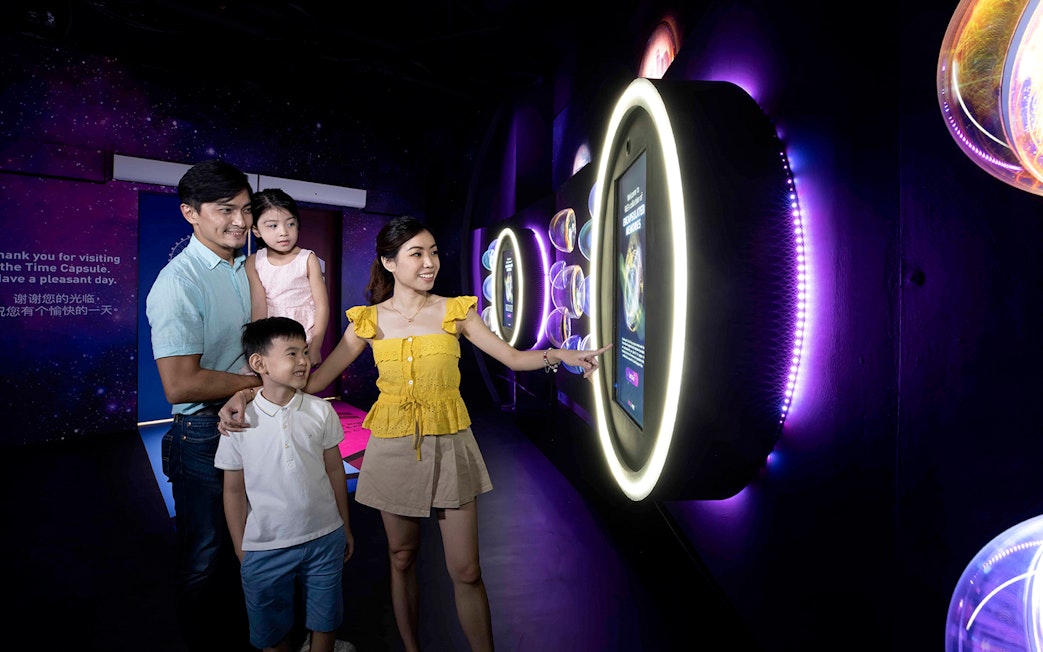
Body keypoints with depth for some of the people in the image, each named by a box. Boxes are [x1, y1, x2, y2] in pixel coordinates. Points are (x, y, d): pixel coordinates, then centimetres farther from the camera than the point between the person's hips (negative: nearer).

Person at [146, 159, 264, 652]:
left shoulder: (248, 269, 6)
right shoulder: (179, 282, -19)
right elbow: (180, 385, -26)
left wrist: (243, 396, -11)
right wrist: (258, 380, -15)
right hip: (203, 437, -7)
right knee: (207, 560, 11)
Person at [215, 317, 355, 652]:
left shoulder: (320, 411, -5)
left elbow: (335, 471, 3)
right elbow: (234, 490, -1)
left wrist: (345, 527, 8)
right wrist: (241, 550, 2)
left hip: (325, 539, 1)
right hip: (265, 548, -1)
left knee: (324, 623, 16)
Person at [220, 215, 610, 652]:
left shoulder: (455, 311, -2)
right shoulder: (369, 320, -1)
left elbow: (512, 357, -2)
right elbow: (315, 379, -1)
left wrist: (557, 355, -20)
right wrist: (248, 391, -13)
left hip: (449, 447, -1)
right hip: (394, 449, 1)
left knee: (465, 571, 1)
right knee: (401, 560, 16)